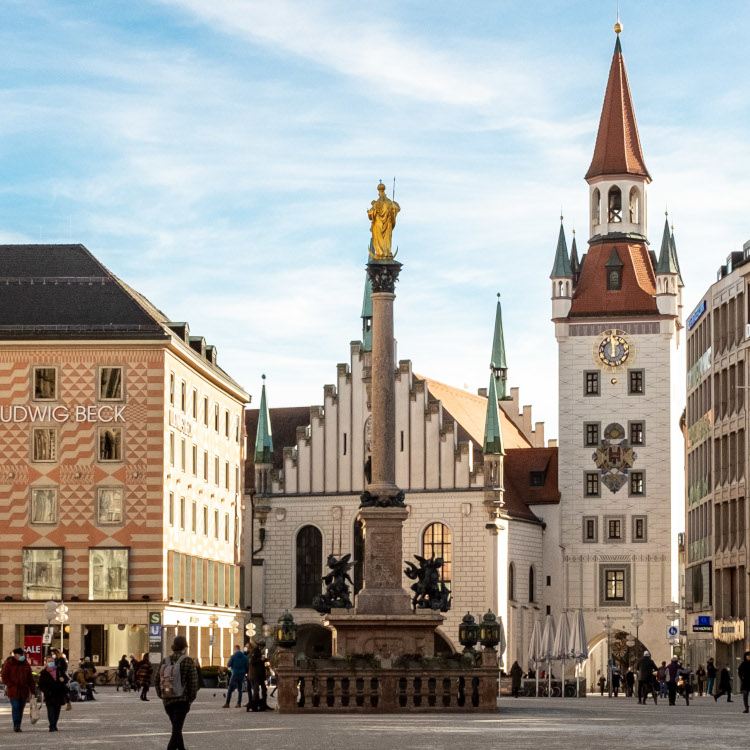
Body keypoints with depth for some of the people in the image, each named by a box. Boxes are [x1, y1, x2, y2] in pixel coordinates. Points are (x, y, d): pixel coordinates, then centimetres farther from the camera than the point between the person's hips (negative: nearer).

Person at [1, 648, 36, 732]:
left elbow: (30, 678, 14)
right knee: (15, 708, -13)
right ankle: (16, 725, -12)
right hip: (13, 691, -4)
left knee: (21, 709, 7)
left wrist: (32, 690, 8)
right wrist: (11, 685, -12)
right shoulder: (9, 663, -1)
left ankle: (17, 726, 14)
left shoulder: (25, 664, 11)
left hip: (24, 691, 4)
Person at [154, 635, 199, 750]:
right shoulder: (188, 661, -9)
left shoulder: (165, 661, 4)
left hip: (167, 701, 5)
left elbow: (156, 680, 5)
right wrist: (191, 698, 0)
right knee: (176, 730, -6)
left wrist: (161, 696, 14)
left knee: (176, 727, 23)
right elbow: (193, 681, -11)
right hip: (182, 700, -5)